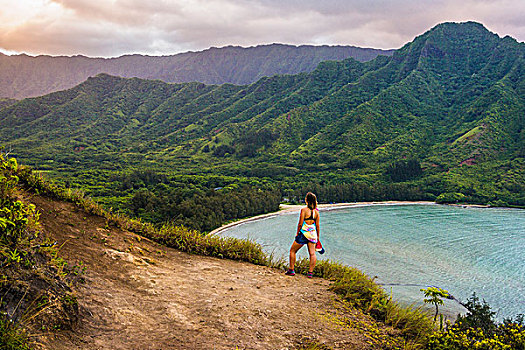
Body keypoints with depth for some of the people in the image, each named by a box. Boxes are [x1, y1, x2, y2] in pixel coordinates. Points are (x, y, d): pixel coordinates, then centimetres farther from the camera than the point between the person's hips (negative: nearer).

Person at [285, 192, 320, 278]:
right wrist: (318, 236, 17)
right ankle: (310, 272, 1)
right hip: (313, 234, 4)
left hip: (304, 233, -4)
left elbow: (300, 224, -13)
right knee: (312, 253, 5)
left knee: (292, 251, 11)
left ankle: (291, 270, 14)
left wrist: (297, 233, 0)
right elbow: (317, 226, 7)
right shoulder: (316, 211, 3)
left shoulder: (304, 210, -12)